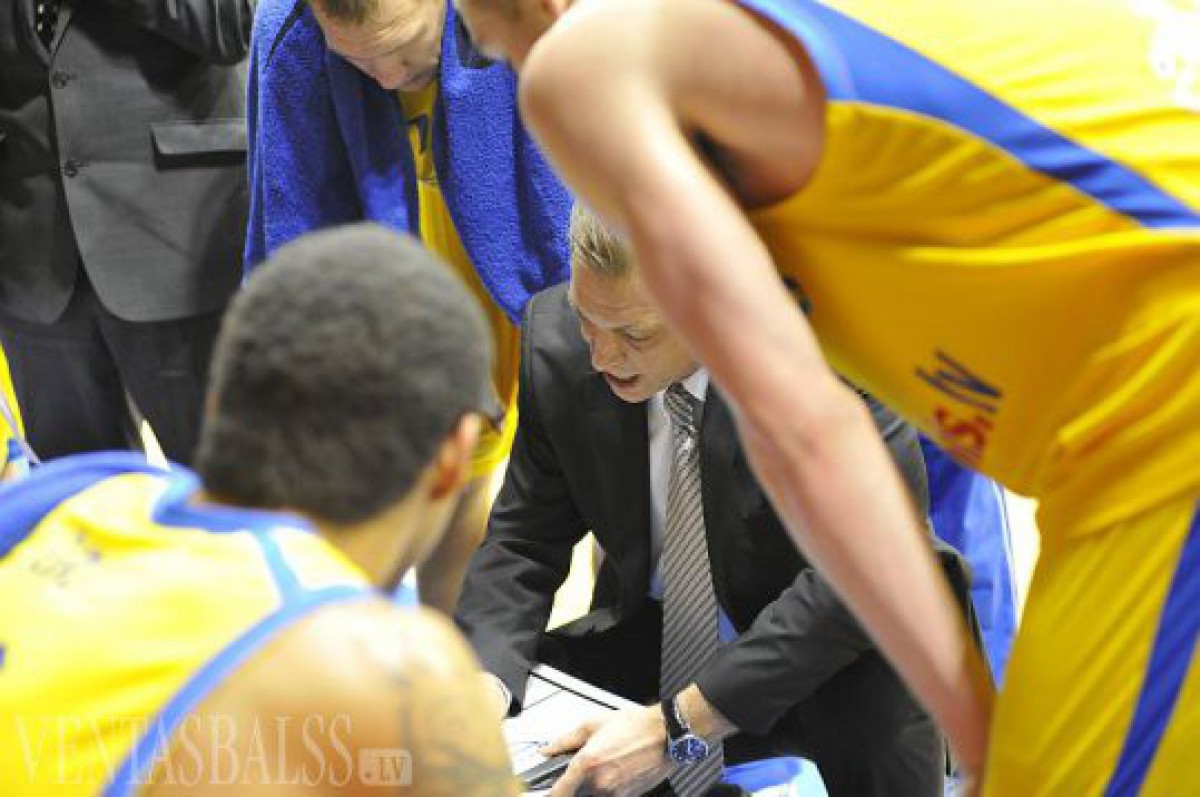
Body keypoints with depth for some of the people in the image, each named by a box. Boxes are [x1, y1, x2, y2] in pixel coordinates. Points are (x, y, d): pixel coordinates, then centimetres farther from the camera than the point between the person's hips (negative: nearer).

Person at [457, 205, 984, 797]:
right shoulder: (556, 340, -13)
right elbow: (525, 539, -2)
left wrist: (675, 724, -31)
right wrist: (485, 681, -22)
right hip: (648, 633, 4)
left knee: (882, 711, -35)